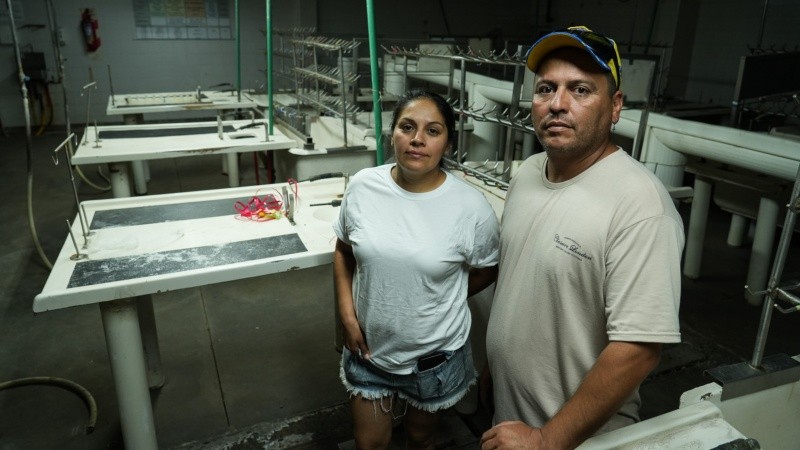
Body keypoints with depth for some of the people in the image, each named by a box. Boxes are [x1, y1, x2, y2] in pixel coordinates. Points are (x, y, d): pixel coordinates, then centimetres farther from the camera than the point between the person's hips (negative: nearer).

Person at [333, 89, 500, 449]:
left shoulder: (471, 207, -19)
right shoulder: (362, 186, -11)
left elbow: (486, 271, -2)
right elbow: (344, 251, 2)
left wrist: (437, 303, -2)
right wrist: (347, 315, -6)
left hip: (434, 358, -1)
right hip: (369, 348, 2)